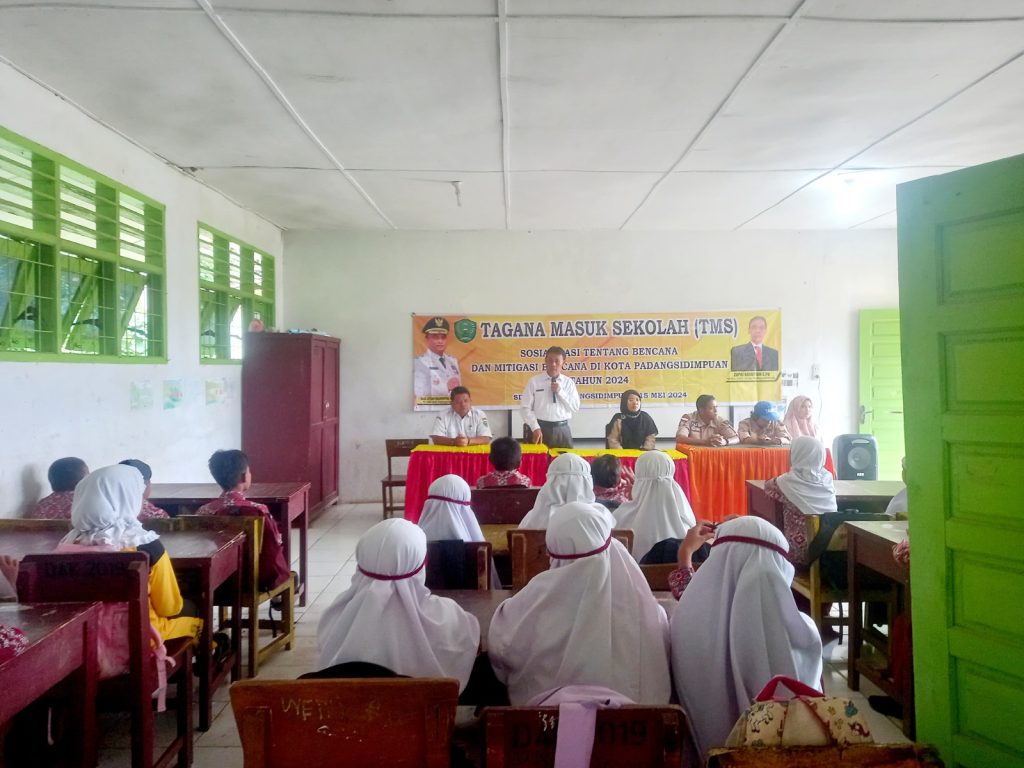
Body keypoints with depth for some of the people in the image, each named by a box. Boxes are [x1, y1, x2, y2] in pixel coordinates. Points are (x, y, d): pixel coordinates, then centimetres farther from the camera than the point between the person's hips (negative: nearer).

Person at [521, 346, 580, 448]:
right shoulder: (534, 381, 1)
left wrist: (560, 391, -8)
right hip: (541, 428, -2)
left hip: (562, 430, 2)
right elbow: (526, 408, -2)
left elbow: (575, 407, 3)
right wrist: (535, 428, -12)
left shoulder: (568, 382, 8)